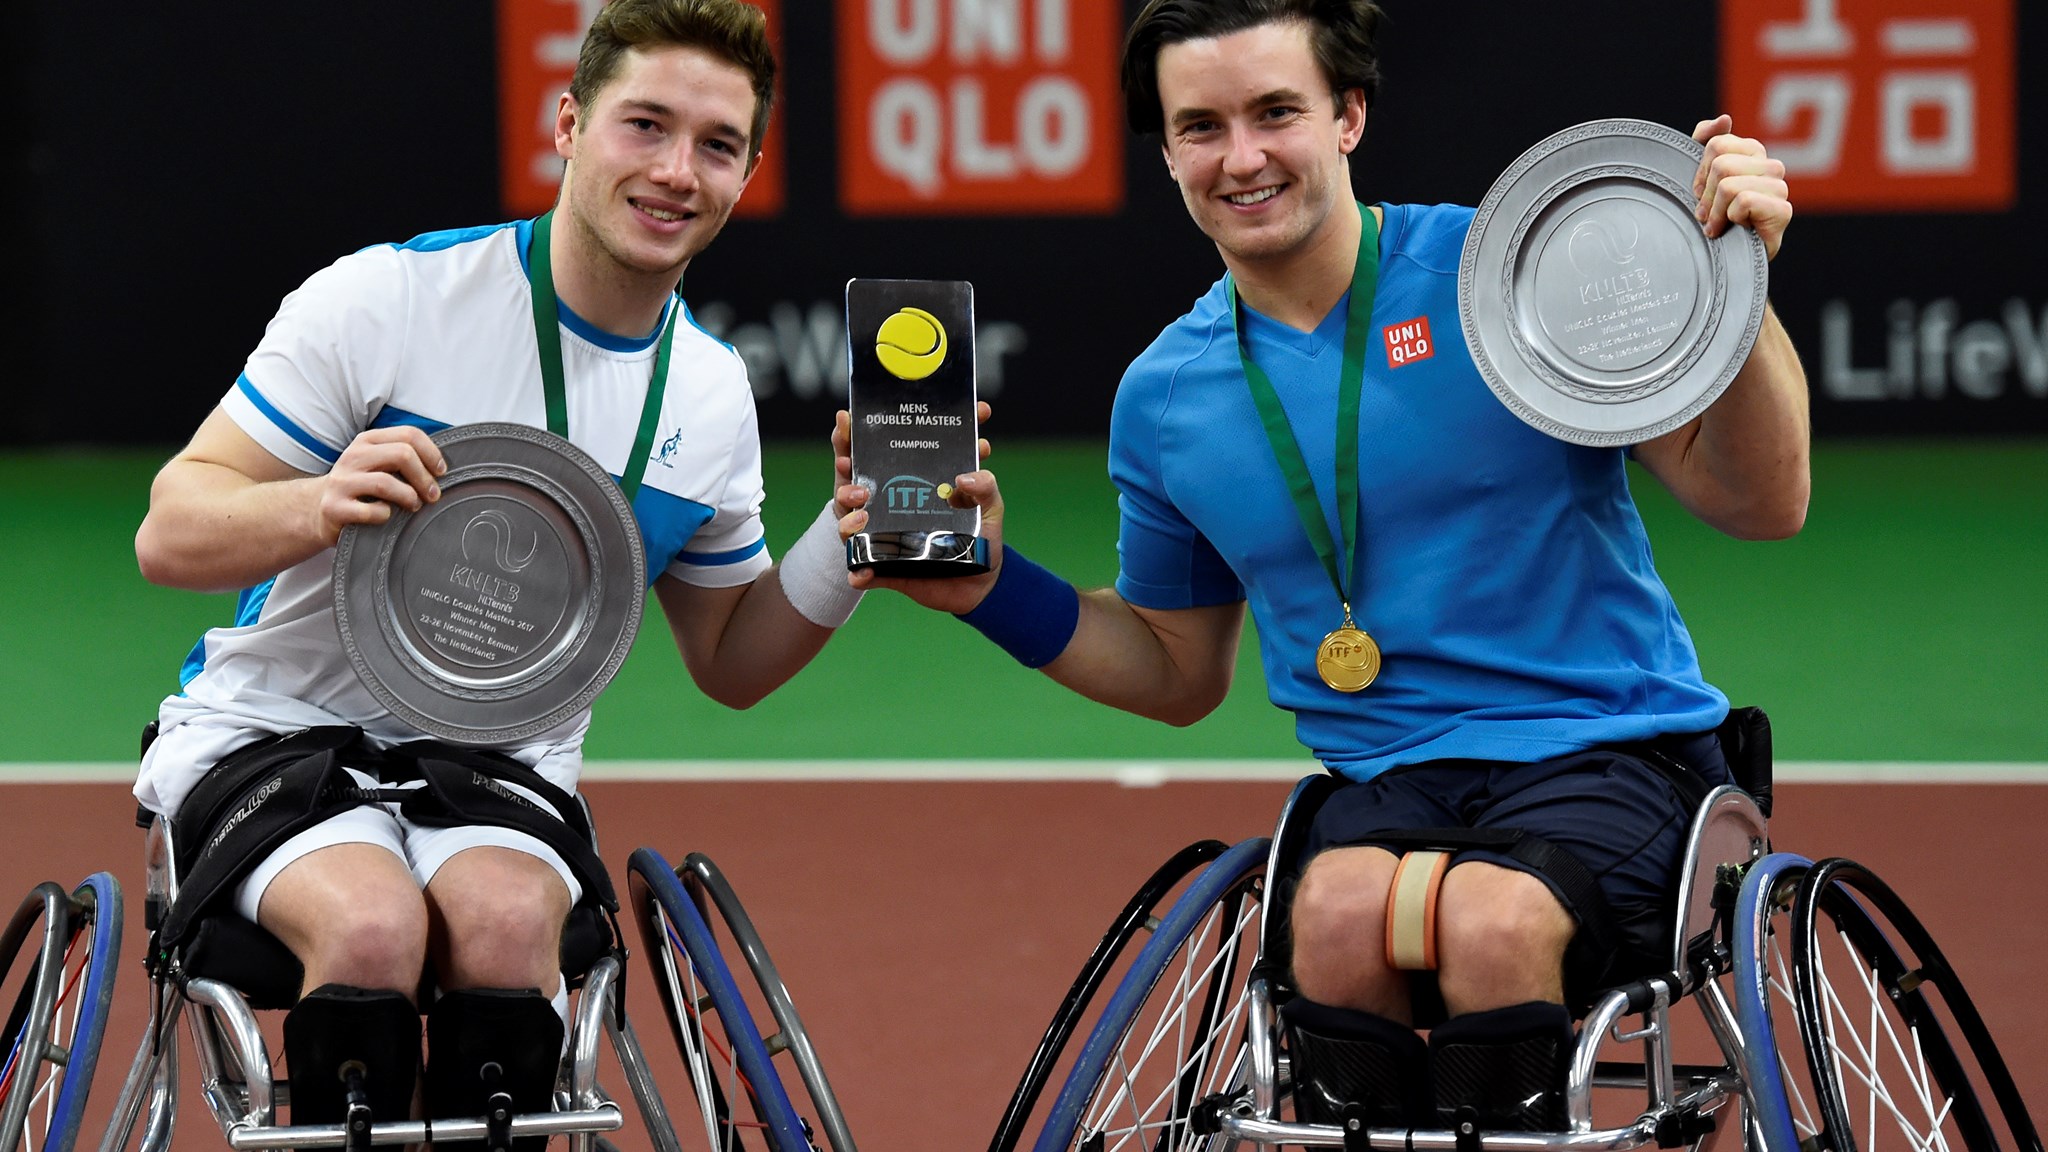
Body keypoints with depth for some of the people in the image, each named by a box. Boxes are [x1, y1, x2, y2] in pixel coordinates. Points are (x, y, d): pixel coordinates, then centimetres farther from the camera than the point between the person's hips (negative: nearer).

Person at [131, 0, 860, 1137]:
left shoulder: (712, 394, 4)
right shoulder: (382, 298, -11)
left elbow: (730, 661, 17)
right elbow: (169, 534, -10)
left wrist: (852, 537, -2)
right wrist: (321, 507, -31)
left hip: (500, 764, 3)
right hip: (275, 731, -3)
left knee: (505, 916, -33)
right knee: (374, 921, -36)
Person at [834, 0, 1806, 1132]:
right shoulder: (1163, 398, 9)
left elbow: (1758, 505, -4)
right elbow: (1180, 671, 24)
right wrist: (990, 587, 9)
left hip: (1611, 752, -3)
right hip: (1389, 782, 3)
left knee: (1490, 918, -36)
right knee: (1341, 910, -33)